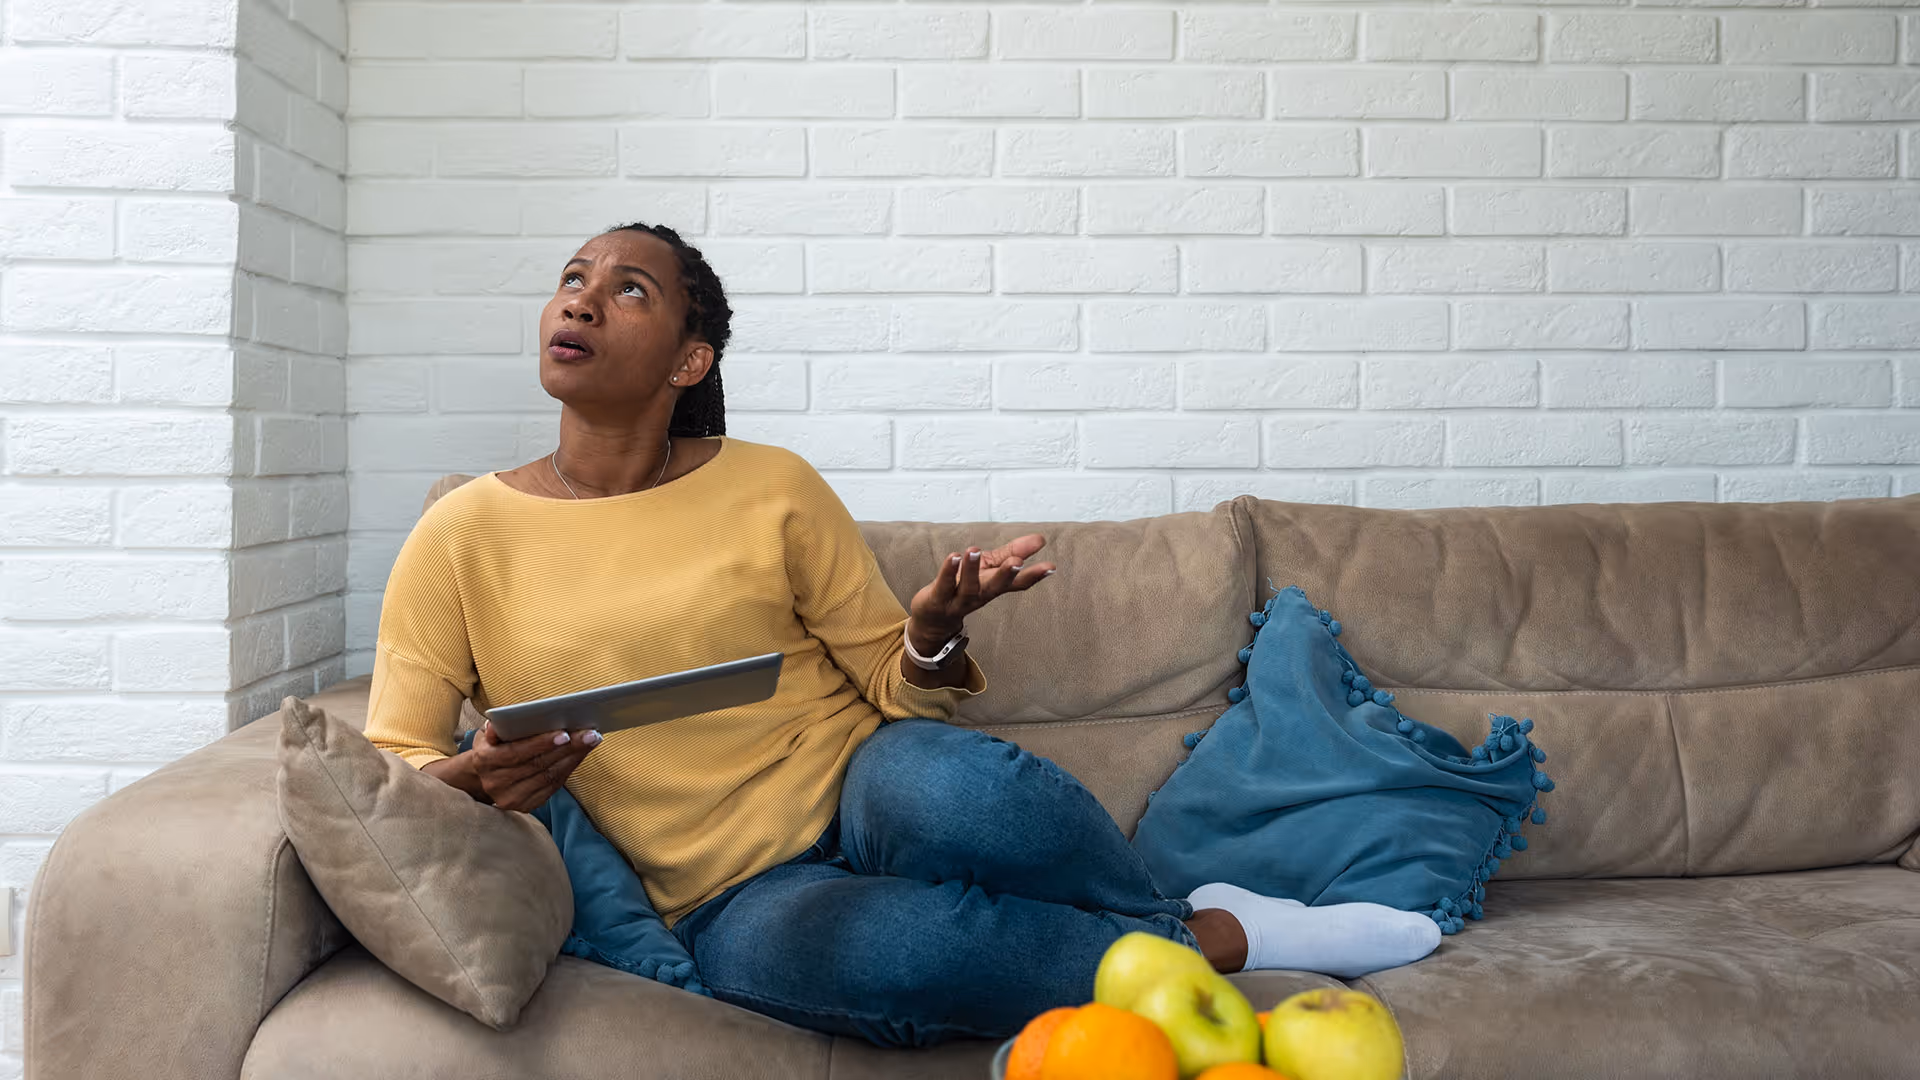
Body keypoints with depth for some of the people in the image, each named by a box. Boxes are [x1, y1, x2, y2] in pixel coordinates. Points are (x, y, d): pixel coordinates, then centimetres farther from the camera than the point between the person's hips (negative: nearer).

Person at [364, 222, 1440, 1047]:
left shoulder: (774, 490, 1)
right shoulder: (463, 537, 1)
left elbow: (898, 690, 5)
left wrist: (934, 632, -18)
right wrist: (469, 782, -21)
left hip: (861, 790, 1)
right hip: (733, 898, 0)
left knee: (948, 785, -38)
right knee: (808, 951, -38)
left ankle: (1161, 908, -6)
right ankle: (1210, 938, -16)